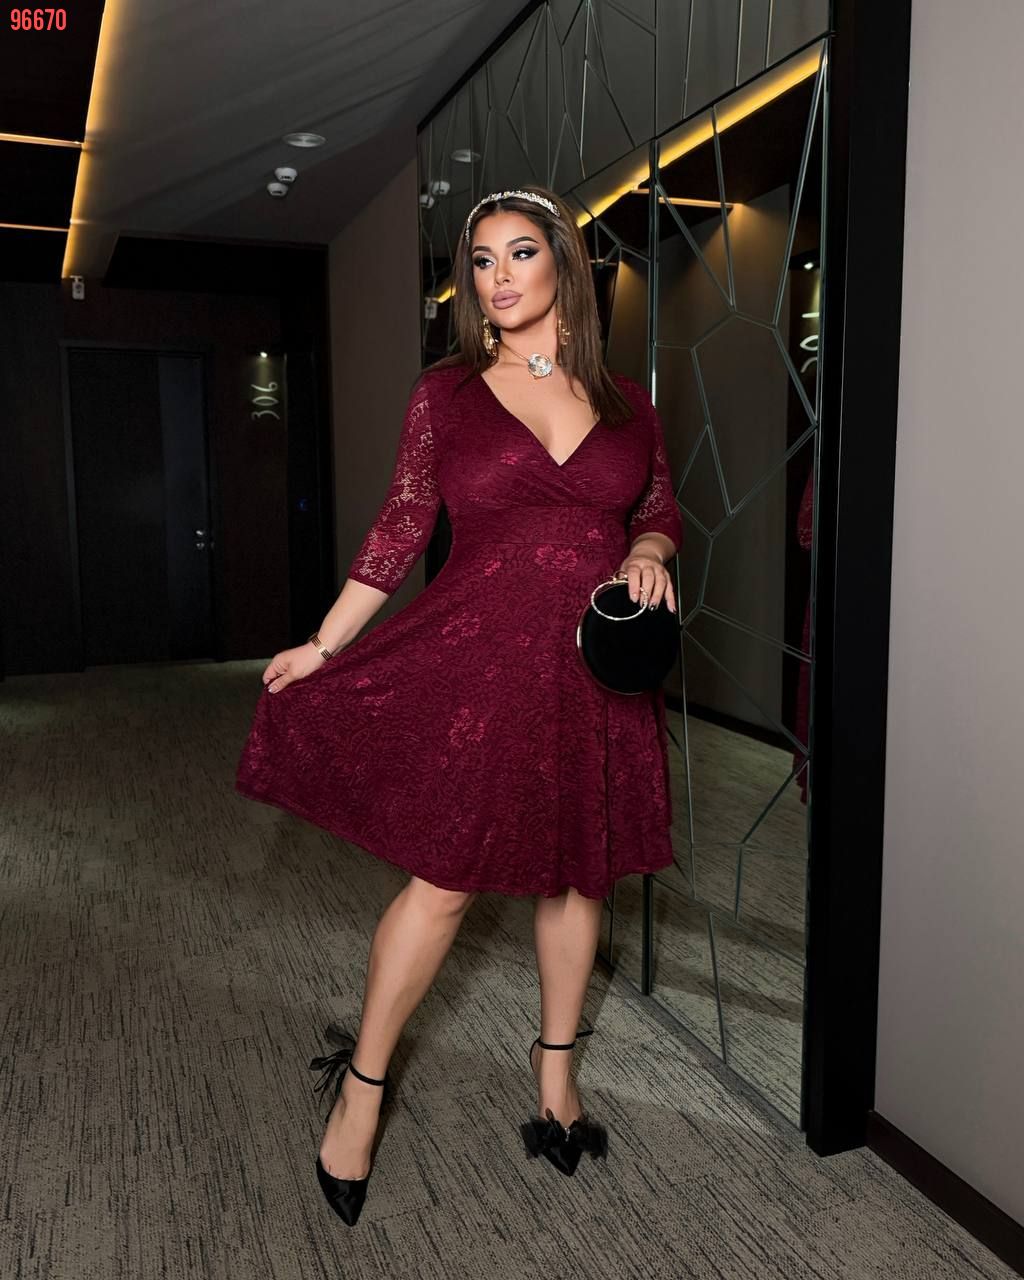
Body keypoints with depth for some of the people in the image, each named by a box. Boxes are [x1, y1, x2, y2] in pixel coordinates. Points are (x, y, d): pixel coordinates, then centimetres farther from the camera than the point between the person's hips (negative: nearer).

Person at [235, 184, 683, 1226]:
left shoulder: (624, 400, 8)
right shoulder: (445, 391, 2)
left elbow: (660, 513, 16)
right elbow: (401, 529, 3)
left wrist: (647, 555, -8)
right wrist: (323, 645, 2)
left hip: (594, 669, 3)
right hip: (475, 660, -2)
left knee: (577, 871, 13)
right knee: (444, 878, 2)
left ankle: (555, 1059, 36)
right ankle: (362, 1084, 24)